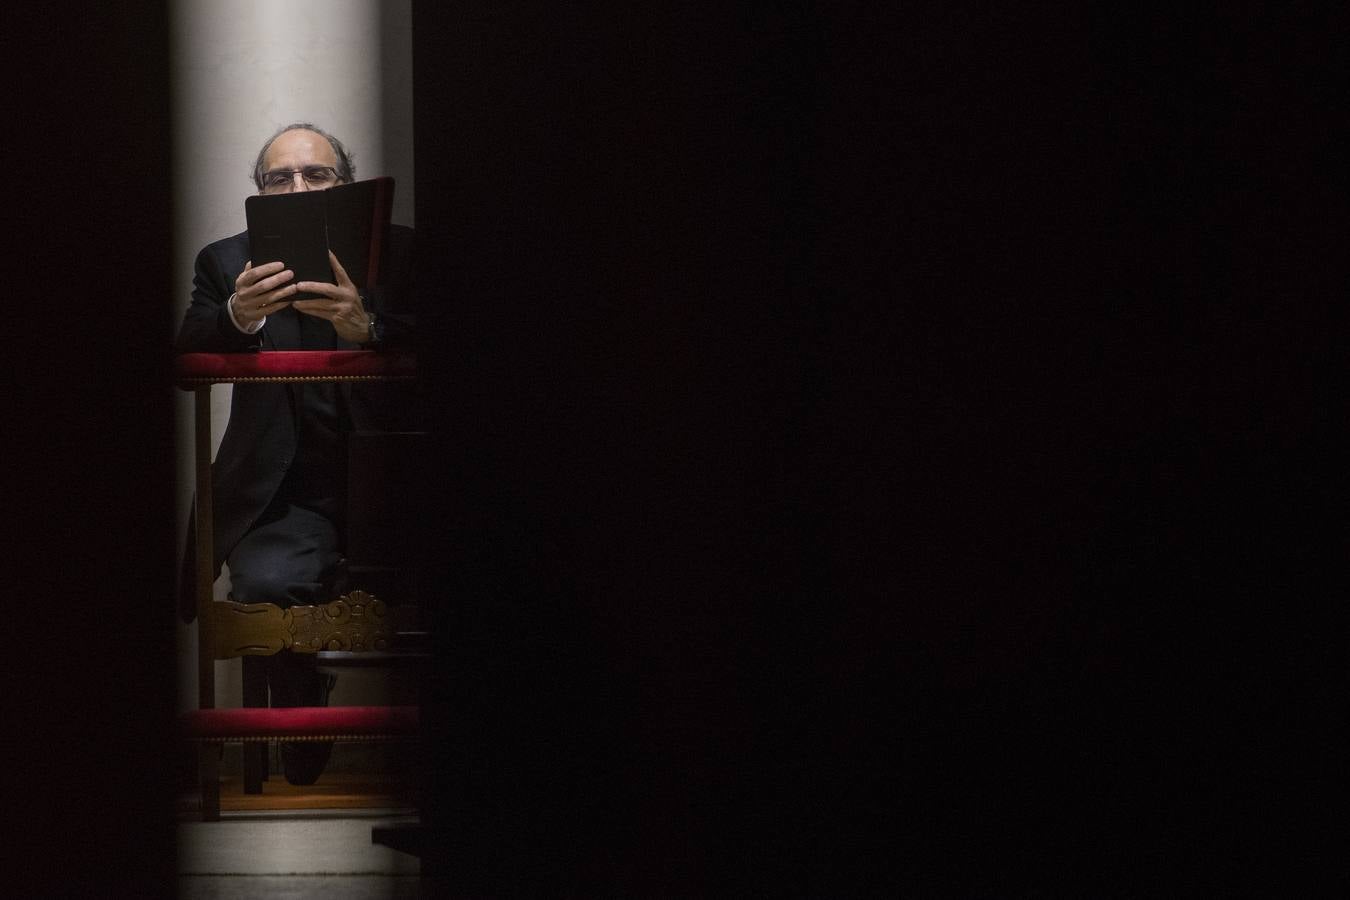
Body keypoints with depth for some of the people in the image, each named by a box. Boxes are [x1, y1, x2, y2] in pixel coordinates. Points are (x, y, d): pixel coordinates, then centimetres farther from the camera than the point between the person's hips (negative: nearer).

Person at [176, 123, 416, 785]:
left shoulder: (399, 253, 8)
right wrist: (238, 318, -24)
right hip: (285, 496, 0)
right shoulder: (226, 263, 11)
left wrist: (366, 328, -25)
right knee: (269, 584, -30)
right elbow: (185, 364, -2)